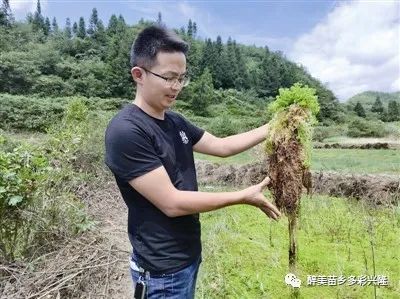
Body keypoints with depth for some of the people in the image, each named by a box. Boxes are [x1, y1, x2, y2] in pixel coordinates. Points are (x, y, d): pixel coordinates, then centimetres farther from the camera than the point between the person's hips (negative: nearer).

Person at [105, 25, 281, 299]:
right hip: (164, 269, -7)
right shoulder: (125, 131, -24)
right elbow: (171, 203, -26)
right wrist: (244, 196, -20)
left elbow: (222, 146, 8)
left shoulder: (175, 122, 3)